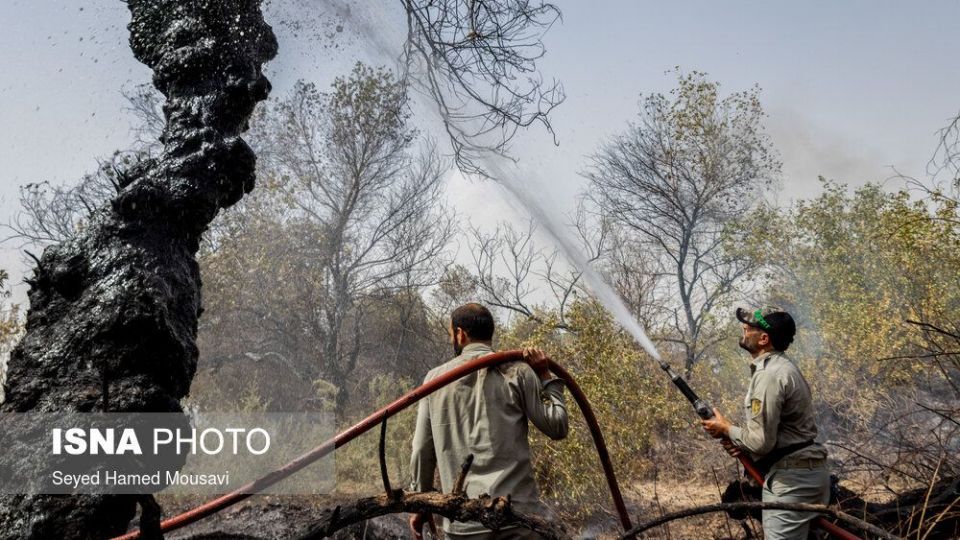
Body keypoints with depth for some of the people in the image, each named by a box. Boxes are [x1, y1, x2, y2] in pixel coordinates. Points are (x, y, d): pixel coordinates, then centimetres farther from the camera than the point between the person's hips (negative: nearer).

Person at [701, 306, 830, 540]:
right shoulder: (782, 366, 14)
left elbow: (761, 442, -22)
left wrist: (726, 429, -5)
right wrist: (742, 442, 8)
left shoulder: (769, 374, -19)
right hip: (806, 473, 11)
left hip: (790, 479, -11)